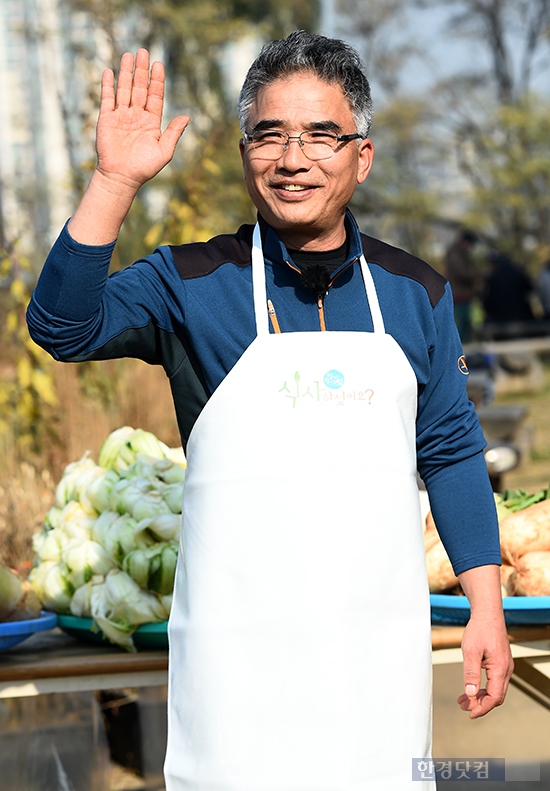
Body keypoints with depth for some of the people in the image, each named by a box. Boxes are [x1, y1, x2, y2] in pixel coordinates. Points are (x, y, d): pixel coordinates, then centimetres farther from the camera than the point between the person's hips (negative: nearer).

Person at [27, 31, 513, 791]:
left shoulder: (415, 292, 7)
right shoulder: (192, 281, 0)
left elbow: (451, 453, 10)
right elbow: (63, 326, -15)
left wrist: (488, 611, 6)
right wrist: (116, 182, -23)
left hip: (382, 636, 2)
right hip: (239, 642, -2)